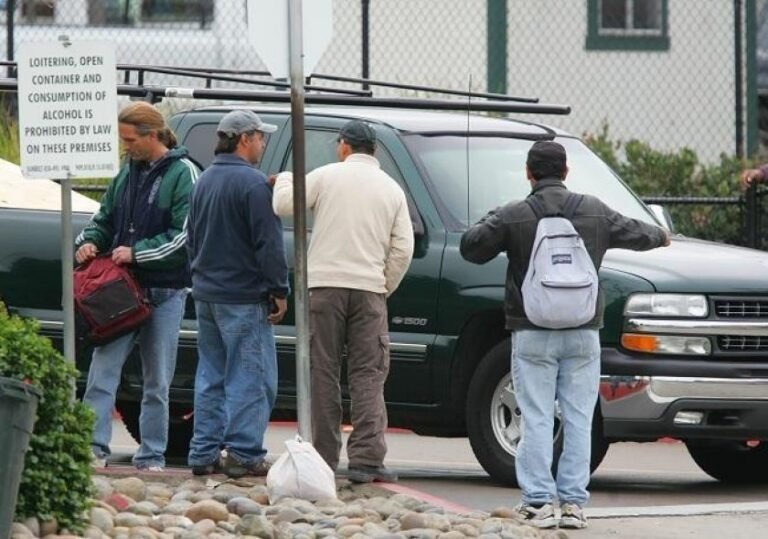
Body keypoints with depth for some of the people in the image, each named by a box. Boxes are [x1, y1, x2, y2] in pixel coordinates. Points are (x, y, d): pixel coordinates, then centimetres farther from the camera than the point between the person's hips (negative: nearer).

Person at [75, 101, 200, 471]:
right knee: (103, 366, -7)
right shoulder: (127, 173, 14)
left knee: (157, 381, 4)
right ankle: (94, 447, -10)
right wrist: (89, 241, 1)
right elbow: (105, 218, 23)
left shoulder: (182, 173, -6)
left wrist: (136, 253, -16)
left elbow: (185, 234, -13)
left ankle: (151, 456, 9)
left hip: (164, 291, -5)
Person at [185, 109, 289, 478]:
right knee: (249, 378, -5)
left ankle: (204, 454, 11)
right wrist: (279, 291, -10)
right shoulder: (251, 182, -14)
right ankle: (243, 454, -9)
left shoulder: (205, 181, 13)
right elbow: (268, 243, -15)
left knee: (211, 377, 12)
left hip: (206, 293, 8)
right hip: (243, 296, -8)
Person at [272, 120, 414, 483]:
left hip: (326, 285, -1)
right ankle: (366, 458, -9)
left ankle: (324, 458, 5)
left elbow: (283, 205, 2)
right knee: (368, 375, 1)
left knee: (323, 374, 5)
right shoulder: (392, 189, 9)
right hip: (369, 288, 1)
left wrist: (285, 179, 22)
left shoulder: (326, 176, 0)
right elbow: (402, 249, 4)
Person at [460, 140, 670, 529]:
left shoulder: (512, 217, -8)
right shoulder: (594, 212, 3)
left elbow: (471, 247, -1)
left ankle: (538, 502, -5)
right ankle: (573, 503, 4)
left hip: (533, 336, -2)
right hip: (582, 336, 2)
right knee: (578, 419, 6)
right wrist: (661, 236, 39)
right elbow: (635, 233, 17)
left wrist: (492, 222, 18)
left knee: (536, 419, 0)